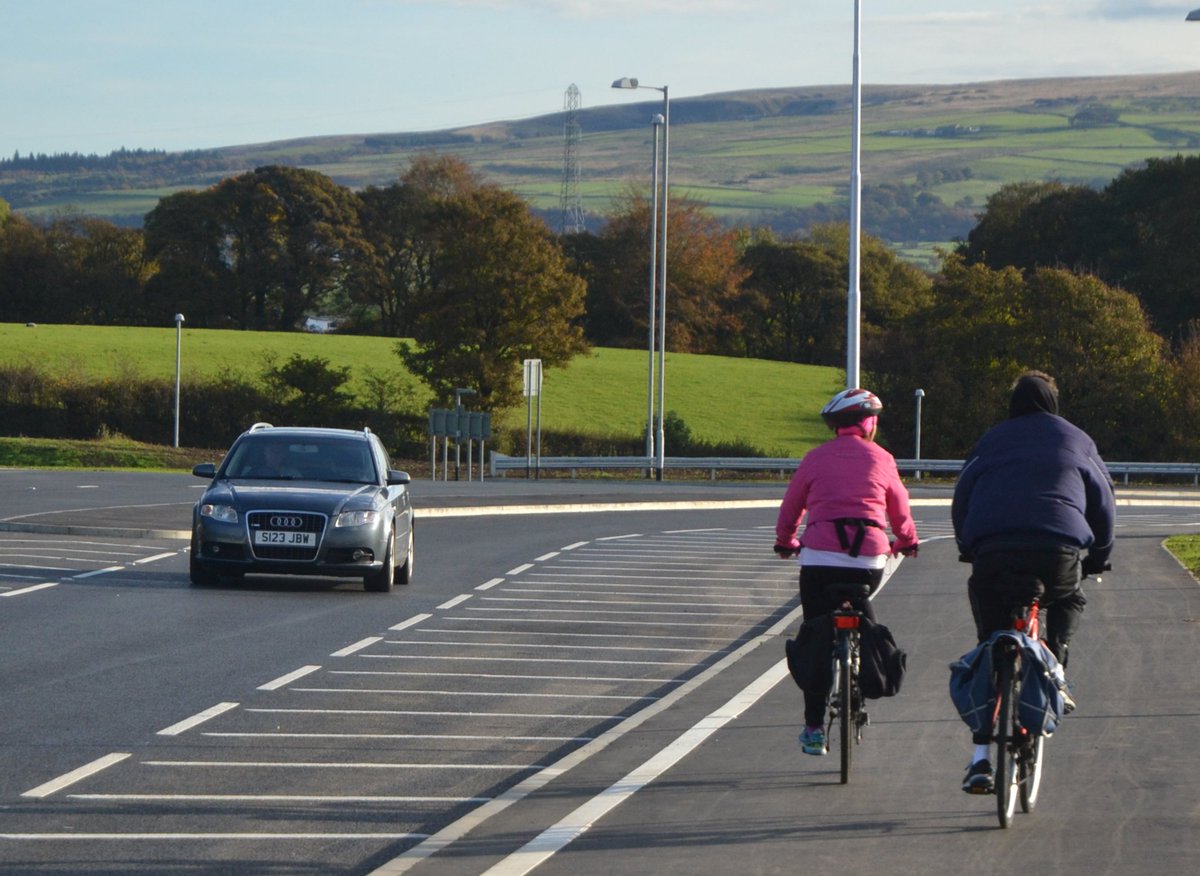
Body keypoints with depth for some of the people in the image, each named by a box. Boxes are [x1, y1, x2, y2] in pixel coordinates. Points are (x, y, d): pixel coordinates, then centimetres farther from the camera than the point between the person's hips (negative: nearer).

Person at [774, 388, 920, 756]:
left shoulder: (816, 458, 8)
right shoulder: (881, 459, 9)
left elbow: (790, 506, 16)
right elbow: (900, 510, 21)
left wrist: (785, 542, 37)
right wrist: (907, 542, 42)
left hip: (820, 557, -1)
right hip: (869, 559, 1)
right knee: (862, 611, 32)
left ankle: (814, 727, 1)